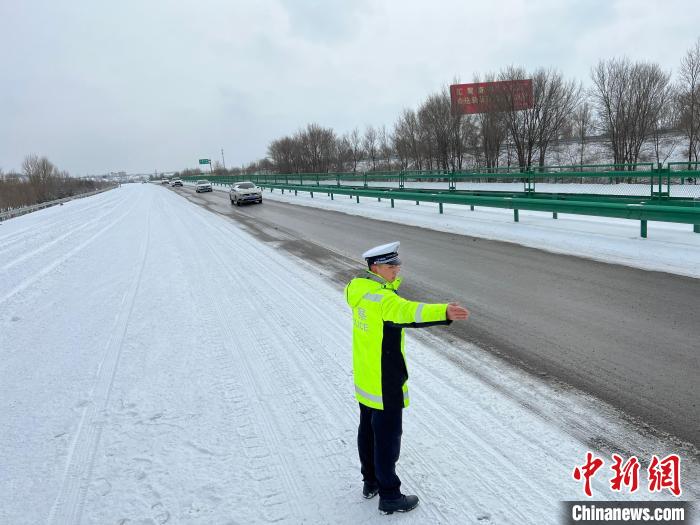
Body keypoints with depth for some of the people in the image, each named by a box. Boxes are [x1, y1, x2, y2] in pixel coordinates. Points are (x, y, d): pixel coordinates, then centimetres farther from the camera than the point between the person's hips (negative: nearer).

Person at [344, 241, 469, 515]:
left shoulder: (358, 288, 0)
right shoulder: (384, 299, -27)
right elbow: (409, 311, -46)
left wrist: (392, 281, 39)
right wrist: (444, 312, -61)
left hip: (364, 377, 9)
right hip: (385, 381, -9)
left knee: (368, 428, 21)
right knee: (388, 435, 4)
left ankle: (370, 481, 37)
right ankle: (389, 496, 17)